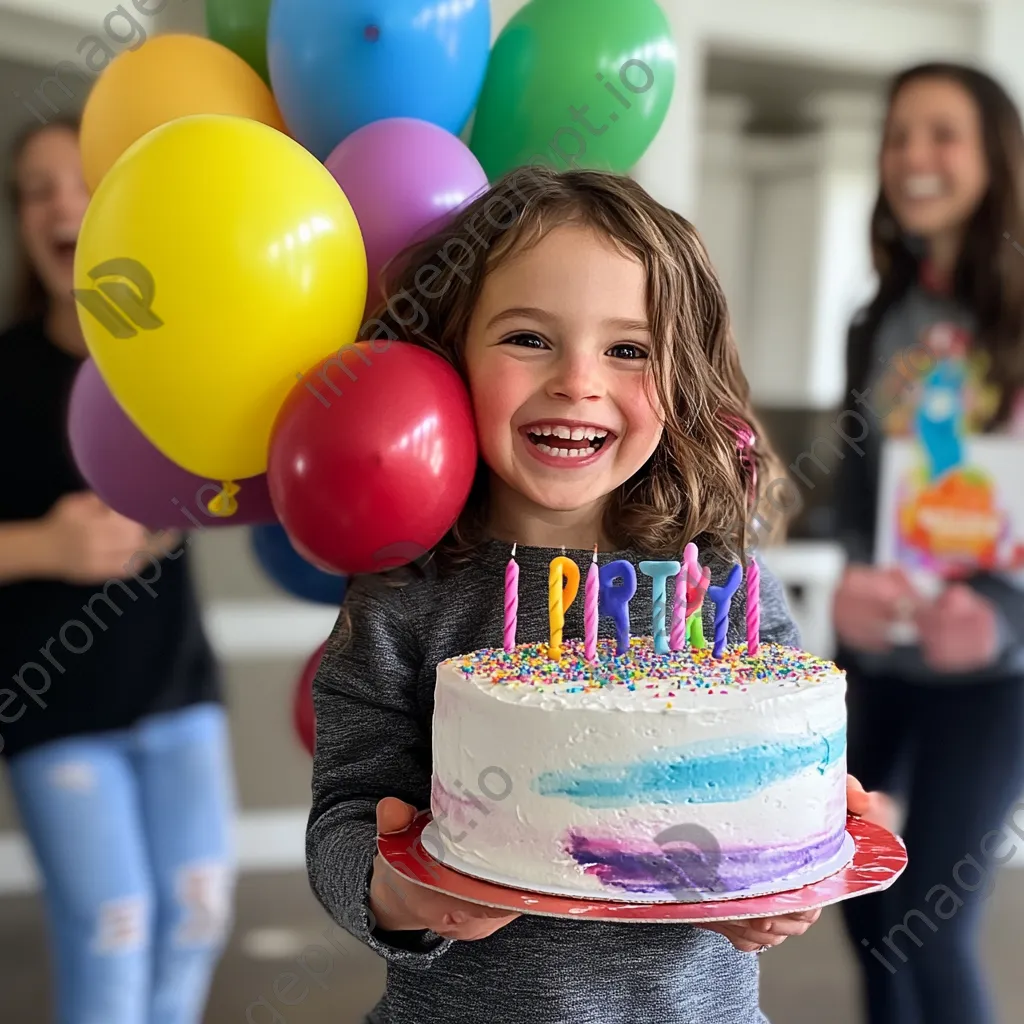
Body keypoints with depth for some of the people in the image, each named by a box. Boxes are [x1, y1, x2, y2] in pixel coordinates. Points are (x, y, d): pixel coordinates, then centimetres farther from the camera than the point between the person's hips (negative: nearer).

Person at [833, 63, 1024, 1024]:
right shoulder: (879, 325, 8)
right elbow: (856, 482, 2)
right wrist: (856, 579, -20)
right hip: (879, 656, 5)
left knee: (930, 927, -4)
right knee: (865, 903, 13)